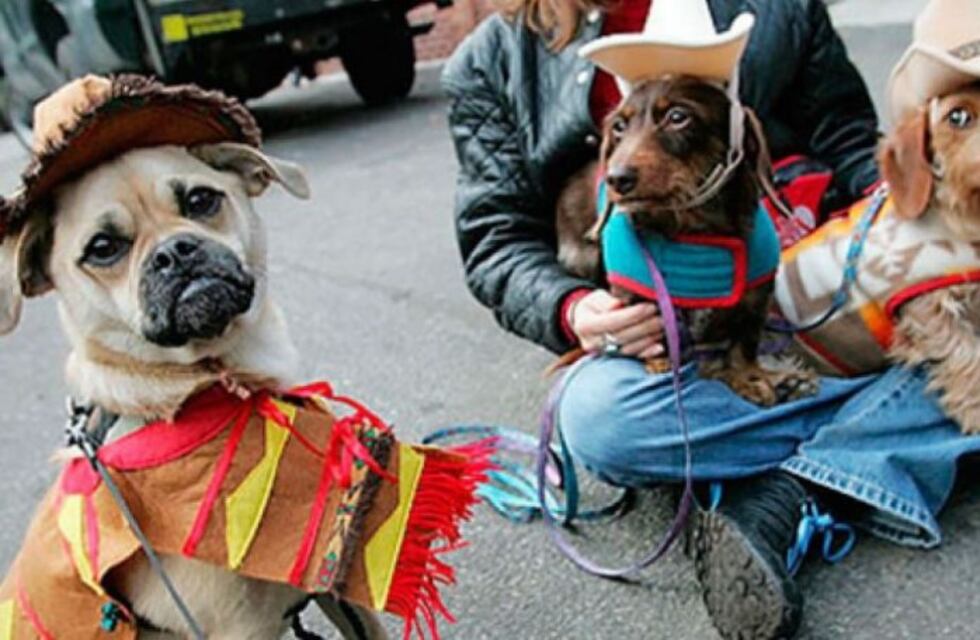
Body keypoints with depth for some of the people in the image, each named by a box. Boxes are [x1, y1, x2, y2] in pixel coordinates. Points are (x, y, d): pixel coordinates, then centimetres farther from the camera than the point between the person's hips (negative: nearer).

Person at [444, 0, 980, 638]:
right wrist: (571, 309, -19)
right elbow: (498, 237, 2)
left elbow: (849, 143, 14)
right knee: (597, 414, -36)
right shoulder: (492, 63, 6)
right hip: (652, 339, -1)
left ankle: (774, 503, -25)